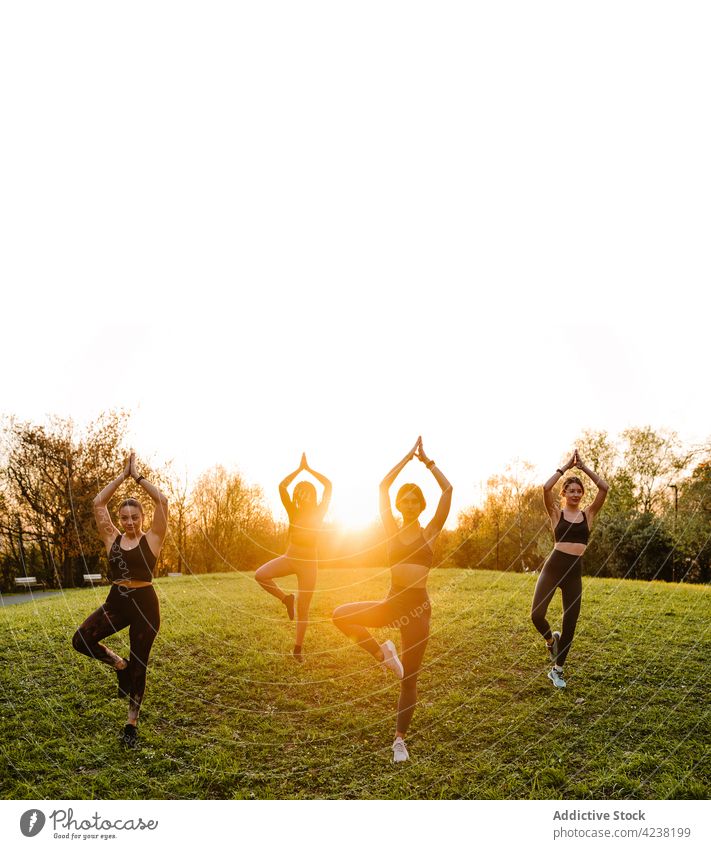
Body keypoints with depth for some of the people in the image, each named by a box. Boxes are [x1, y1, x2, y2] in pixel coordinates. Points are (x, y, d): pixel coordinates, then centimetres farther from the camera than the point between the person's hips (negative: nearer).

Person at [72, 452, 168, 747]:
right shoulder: (112, 539, 5)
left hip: (144, 604, -3)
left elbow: (162, 500, -14)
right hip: (116, 602, 3)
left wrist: (137, 476, -8)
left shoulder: (152, 539, -4)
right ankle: (119, 665, 11)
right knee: (81, 639, -18)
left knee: (139, 666, 5)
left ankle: (131, 724, 24)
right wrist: (122, 475, -3)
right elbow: (98, 503, 0)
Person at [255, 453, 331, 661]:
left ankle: (298, 648, 20)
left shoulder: (319, 513, -4)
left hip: (309, 563, -1)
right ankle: (287, 599, -1)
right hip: (289, 558, 1)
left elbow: (329, 486, -15)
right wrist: (299, 468, -15)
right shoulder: (293, 511, -3)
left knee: (303, 609, 3)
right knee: (260, 575, -23)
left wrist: (309, 469, -12)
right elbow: (282, 487, -16)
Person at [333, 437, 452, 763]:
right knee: (341, 615, -19)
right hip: (392, 602, 2)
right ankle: (383, 654, 1)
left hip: (418, 606, -1)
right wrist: (408, 456, 2)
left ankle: (400, 739, 24)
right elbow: (383, 486, -1)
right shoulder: (393, 531, 4)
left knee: (409, 678, 5)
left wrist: (427, 460, 1)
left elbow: (447, 490, -4)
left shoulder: (430, 532, 2)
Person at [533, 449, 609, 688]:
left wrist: (582, 466, 1)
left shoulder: (588, 514, 10)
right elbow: (546, 488, -13)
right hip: (553, 567, -2)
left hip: (574, 572, 2)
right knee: (536, 615, -16)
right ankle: (551, 639, 20)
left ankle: (557, 670, 25)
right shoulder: (556, 514, 4)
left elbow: (604, 488, -1)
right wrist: (567, 466, -5)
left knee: (570, 625, 6)